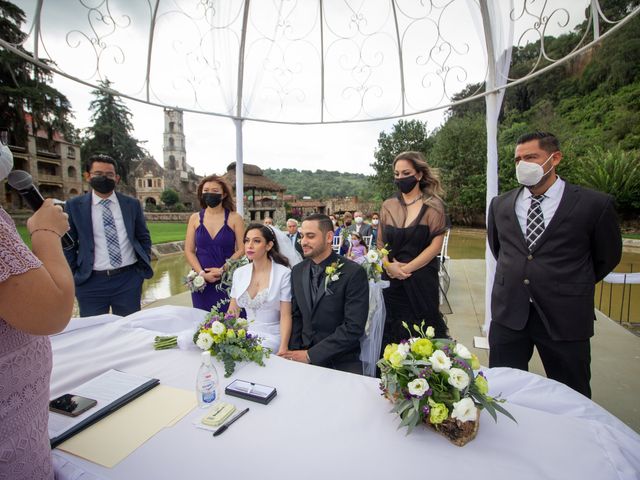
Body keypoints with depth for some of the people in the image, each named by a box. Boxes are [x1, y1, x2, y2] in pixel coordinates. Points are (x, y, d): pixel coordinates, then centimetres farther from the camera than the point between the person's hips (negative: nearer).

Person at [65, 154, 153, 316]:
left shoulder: (132, 204, 5)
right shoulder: (74, 206, 2)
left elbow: (144, 237, 11)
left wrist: (143, 267, 4)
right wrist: (73, 276, 1)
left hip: (129, 279, 1)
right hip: (90, 282, -1)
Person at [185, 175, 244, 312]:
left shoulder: (234, 218, -1)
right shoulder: (195, 218, 6)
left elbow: (241, 250, -4)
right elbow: (189, 251, 4)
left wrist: (222, 269, -13)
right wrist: (202, 273, -9)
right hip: (202, 281, 2)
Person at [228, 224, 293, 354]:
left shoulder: (284, 274, -11)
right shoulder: (239, 273, 3)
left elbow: (285, 316, -10)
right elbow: (232, 312, 10)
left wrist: (283, 349, -19)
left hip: (272, 337, -4)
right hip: (246, 333, 4)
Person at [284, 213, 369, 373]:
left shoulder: (354, 273, -14)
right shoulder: (297, 271, 3)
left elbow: (354, 328, -17)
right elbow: (296, 316, 10)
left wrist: (310, 355, -16)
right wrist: (294, 351, -5)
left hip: (341, 363, -3)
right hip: (303, 356, 4)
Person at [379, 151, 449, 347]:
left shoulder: (433, 205, -2)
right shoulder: (388, 206, 8)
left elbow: (435, 246, -8)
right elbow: (380, 242, 10)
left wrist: (406, 268, -11)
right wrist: (388, 265, -7)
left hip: (421, 281, -3)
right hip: (391, 280, 3)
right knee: (392, 335, 9)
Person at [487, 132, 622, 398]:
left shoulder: (595, 204, -5)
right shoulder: (500, 204, 4)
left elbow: (607, 257, 7)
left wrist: (572, 287, 12)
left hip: (564, 318, -2)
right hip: (508, 314, 2)